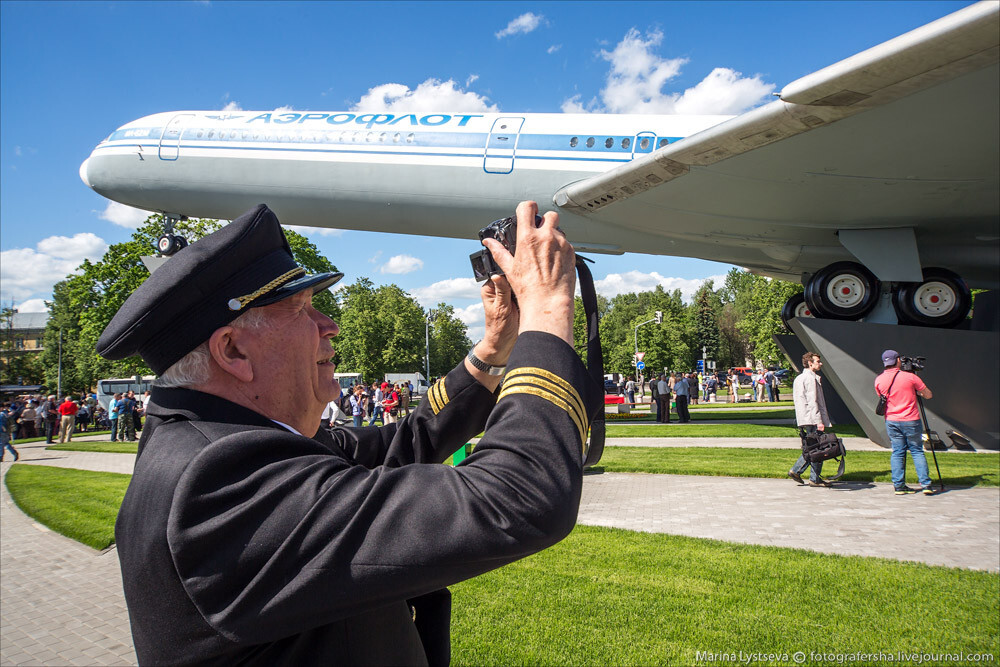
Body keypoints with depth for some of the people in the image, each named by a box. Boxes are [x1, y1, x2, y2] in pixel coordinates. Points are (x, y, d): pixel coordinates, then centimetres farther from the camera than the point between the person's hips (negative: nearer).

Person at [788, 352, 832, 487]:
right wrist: (819, 421, -20)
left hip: (802, 420, 10)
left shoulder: (798, 378, 19)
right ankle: (815, 479, 1)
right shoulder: (811, 378, -11)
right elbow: (812, 401, -18)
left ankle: (796, 470, 10)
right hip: (812, 419, -10)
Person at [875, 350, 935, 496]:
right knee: (917, 451, 7)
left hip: (891, 422, 2)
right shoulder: (910, 377, -8)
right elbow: (928, 395, 1)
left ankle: (898, 485, 6)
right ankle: (925, 484, 4)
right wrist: (917, 392, 20)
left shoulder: (878, 380, 0)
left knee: (897, 452, 8)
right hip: (911, 421, -2)